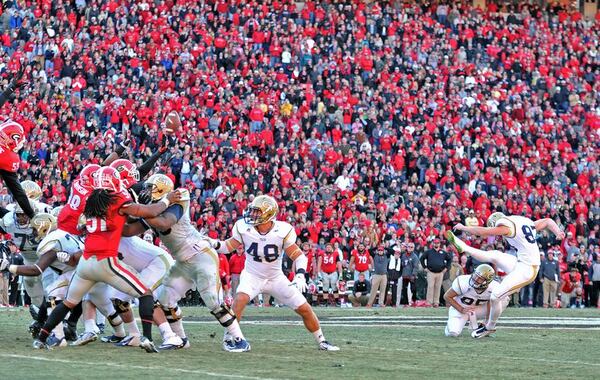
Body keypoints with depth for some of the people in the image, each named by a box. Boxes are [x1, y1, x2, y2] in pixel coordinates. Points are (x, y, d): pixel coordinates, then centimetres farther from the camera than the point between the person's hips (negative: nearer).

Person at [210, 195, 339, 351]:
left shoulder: (282, 231, -20)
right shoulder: (244, 228, -16)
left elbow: (299, 256, -15)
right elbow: (228, 246, -2)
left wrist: (300, 276, -31)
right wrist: (215, 244, -23)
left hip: (276, 278, 1)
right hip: (252, 276, -1)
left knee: (304, 308, 0)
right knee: (240, 299, -32)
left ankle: (321, 342, 19)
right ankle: (228, 337, -20)